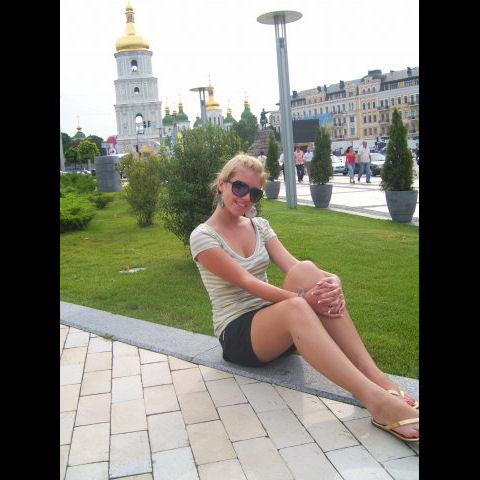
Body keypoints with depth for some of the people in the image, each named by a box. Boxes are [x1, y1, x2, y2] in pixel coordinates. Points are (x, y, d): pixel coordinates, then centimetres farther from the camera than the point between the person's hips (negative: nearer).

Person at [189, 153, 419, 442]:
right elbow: (246, 282, -19)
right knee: (295, 308, -38)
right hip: (236, 333, -5)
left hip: (275, 321, 5)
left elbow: (290, 265, -5)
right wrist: (301, 298, -32)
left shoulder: (259, 226, 11)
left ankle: (374, 375, -34)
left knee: (305, 270, -28)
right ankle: (376, 400, -48)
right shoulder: (203, 237, -6)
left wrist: (332, 282, -27)